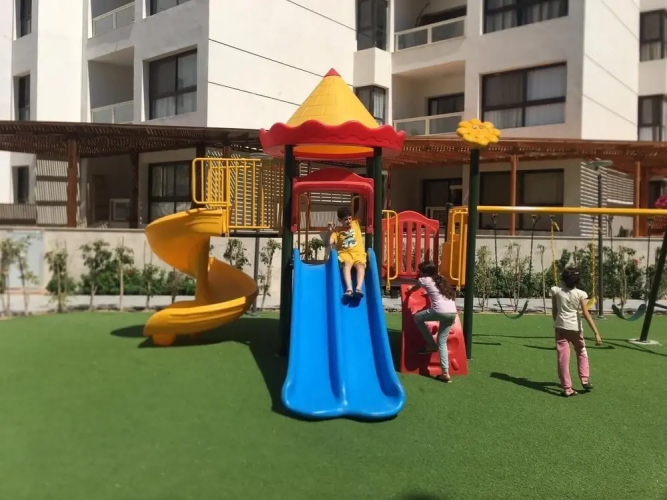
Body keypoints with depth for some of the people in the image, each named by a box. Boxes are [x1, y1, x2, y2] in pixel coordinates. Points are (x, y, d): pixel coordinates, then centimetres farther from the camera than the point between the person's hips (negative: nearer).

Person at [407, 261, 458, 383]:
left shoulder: (424, 280, 10)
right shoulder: (440, 279, 26)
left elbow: (414, 289, 30)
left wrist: (409, 292, 52)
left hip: (441, 311, -7)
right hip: (453, 312, 7)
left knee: (417, 318, 19)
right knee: (442, 342, 15)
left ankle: (431, 345, 20)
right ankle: (445, 373, 8)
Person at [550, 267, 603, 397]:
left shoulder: (556, 290, -4)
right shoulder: (580, 294, -8)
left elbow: (554, 311, 3)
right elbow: (586, 314, -14)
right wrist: (596, 333, -14)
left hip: (560, 327, 0)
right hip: (575, 328, 0)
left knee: (563, 358, 1)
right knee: (582, 353, 25)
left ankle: (567, 388, 2)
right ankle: (585, 379, 18)